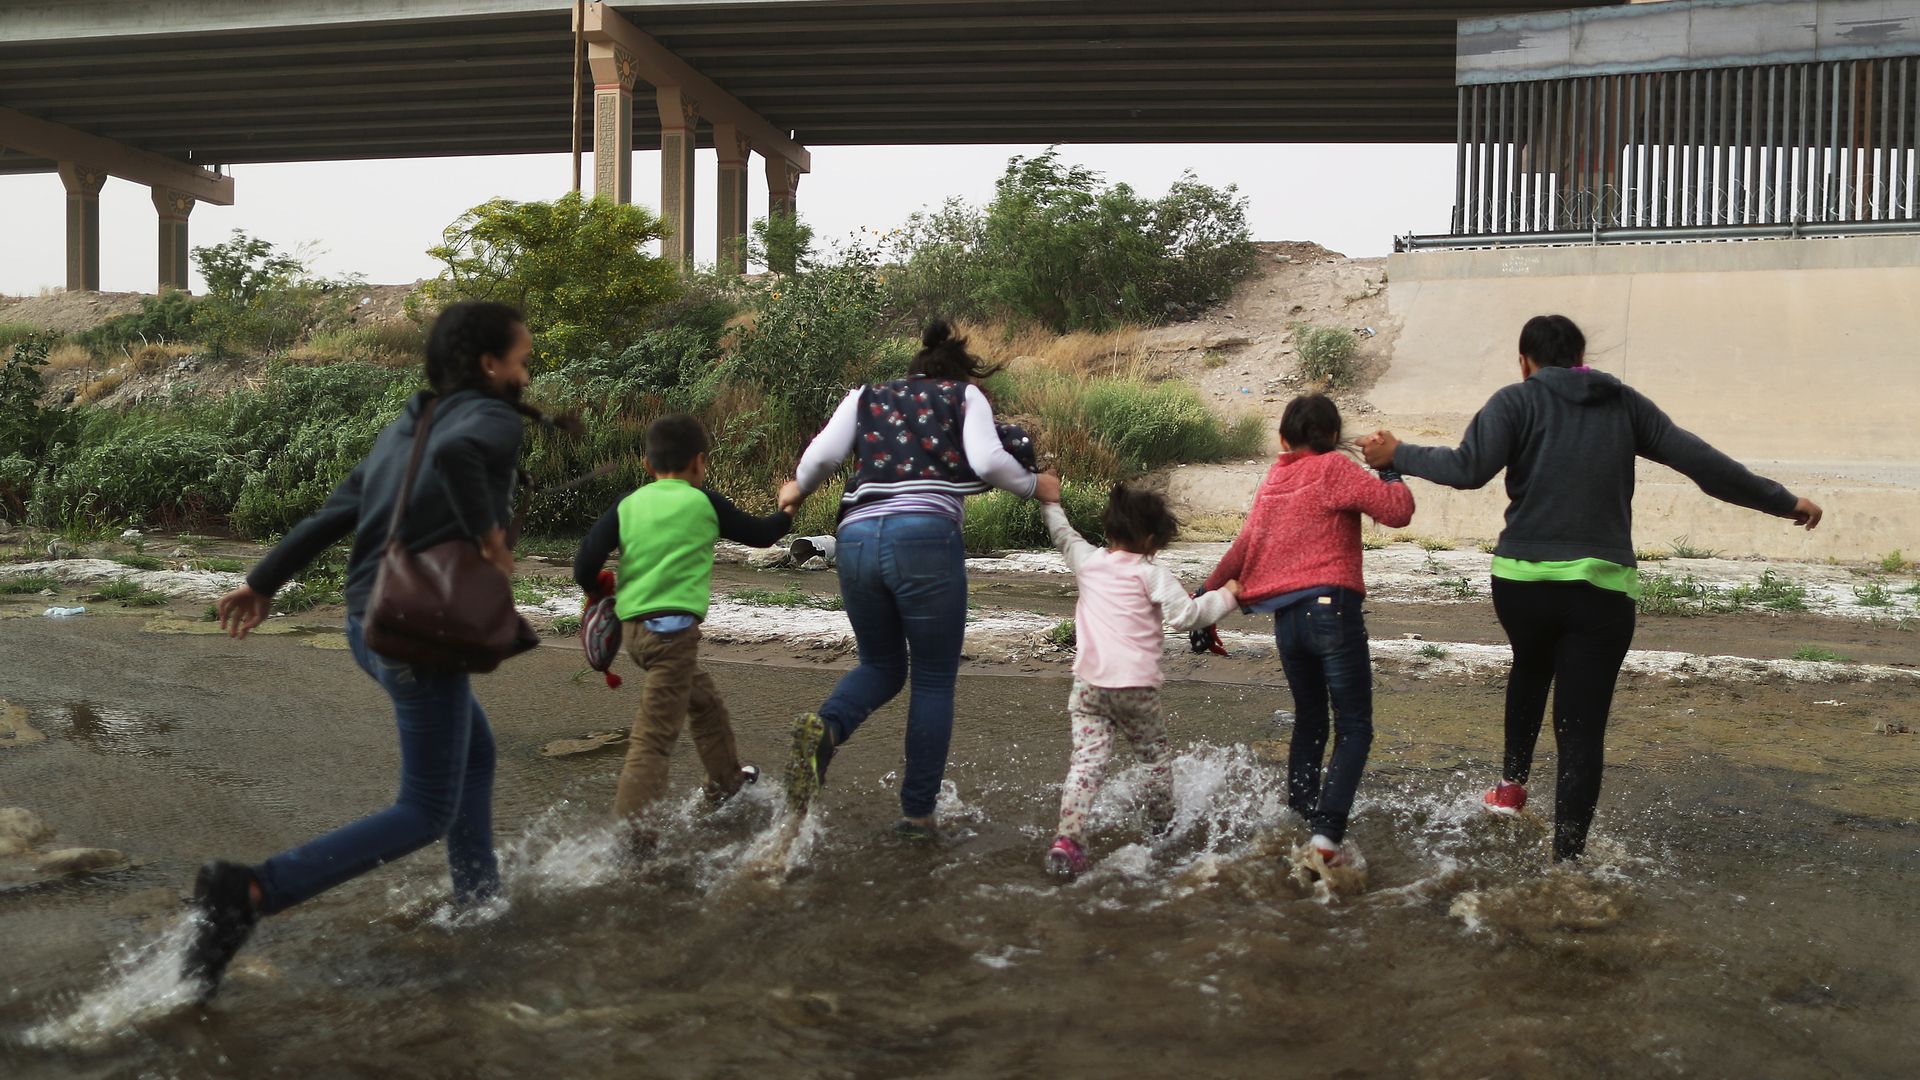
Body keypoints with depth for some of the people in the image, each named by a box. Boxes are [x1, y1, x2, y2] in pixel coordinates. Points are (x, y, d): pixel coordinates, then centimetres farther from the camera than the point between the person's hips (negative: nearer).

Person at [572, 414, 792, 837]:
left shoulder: (627, 506, 8)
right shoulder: (703, 503, 0)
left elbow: (585, 564, -1)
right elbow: (759, 534, 14)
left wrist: (597, 593, 20)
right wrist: (785, 509, 32)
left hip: (635, 626, 6)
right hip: (674, 628, -6)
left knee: (704, 699, 26)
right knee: (655, 734, -9)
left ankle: (726, 779, 43)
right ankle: (629, 830, -16)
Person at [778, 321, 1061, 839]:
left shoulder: (866, 396, 23)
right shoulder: (965, 395, 17)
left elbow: (824, 452, 8)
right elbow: (988, 460, 0)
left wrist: (798, 490, 27)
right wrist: (1035, 486, 16)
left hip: (856, 538, 4)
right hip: (926, 538, -3)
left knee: (881, 665, 22)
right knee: (933, 681, 10)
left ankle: (825, 727, -9)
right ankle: (917, 814, 9)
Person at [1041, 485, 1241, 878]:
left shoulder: (1088, 562, 9)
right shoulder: (1152, 574, -5)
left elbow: (1063, 535, 28)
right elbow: (1185, 615, -12)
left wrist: (1050, 501, 43)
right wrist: (1225, 595, 1)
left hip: (1089, 684, 3)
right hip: (1136, 685, -3)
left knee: (1087, 761, -4)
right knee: (1156, 756, 20)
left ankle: (1068, 837, -21)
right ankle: (1162, 827, 35)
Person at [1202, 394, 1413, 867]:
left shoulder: (1271, 482, 14)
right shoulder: (1334, 469, -4)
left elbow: (1243, 549, 16)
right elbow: (1397, 510, -11)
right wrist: (1390, 472, 8)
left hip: (1285, 619, 6)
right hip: (1332, 610, -6)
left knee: (1309, 720, 20)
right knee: (1354, 728, -1)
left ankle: (1298, 822, 23)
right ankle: (1327, 832, -14)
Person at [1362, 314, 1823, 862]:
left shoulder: (1518, 400, 3)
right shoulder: (1625, 404, 12)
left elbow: (1469, 468, -13)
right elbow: (1703, 462, 11)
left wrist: (1399, 455, 0)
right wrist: (1785, 503, 21)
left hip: (1522, 580, 0)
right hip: (1603, 588, 1)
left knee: (1531, 666, 33)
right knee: (1583, 733, 4)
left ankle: (1513, 780, 28)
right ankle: (1567, 861, 3)